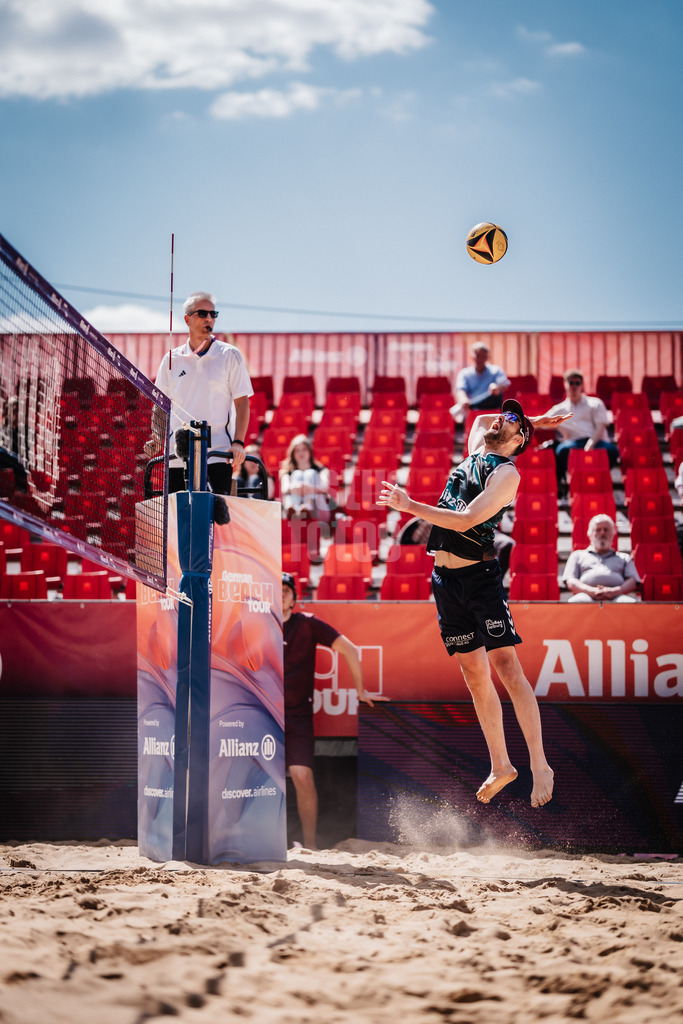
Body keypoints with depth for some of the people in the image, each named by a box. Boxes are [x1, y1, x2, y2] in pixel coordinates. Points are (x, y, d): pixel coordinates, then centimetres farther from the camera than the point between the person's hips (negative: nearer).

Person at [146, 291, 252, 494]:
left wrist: (238, 442, -10)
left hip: (218, 454, -3)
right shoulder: (171, 359, 11)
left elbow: (242, 403, 2)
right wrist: (156, 438, -1)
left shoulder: (230, 355, 4)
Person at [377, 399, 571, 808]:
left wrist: (411, 506, -19)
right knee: (475, 674, 7)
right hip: (445, 578, 7)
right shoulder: (476, 450, 14)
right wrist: (536, 419, 25)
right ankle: (500, 765, 12)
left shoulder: (507, 473, -9)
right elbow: (479, 418, 36)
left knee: (506, 664, -14)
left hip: (480, 575, -7)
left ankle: (540, 766, -12)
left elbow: (466, 520, -19)